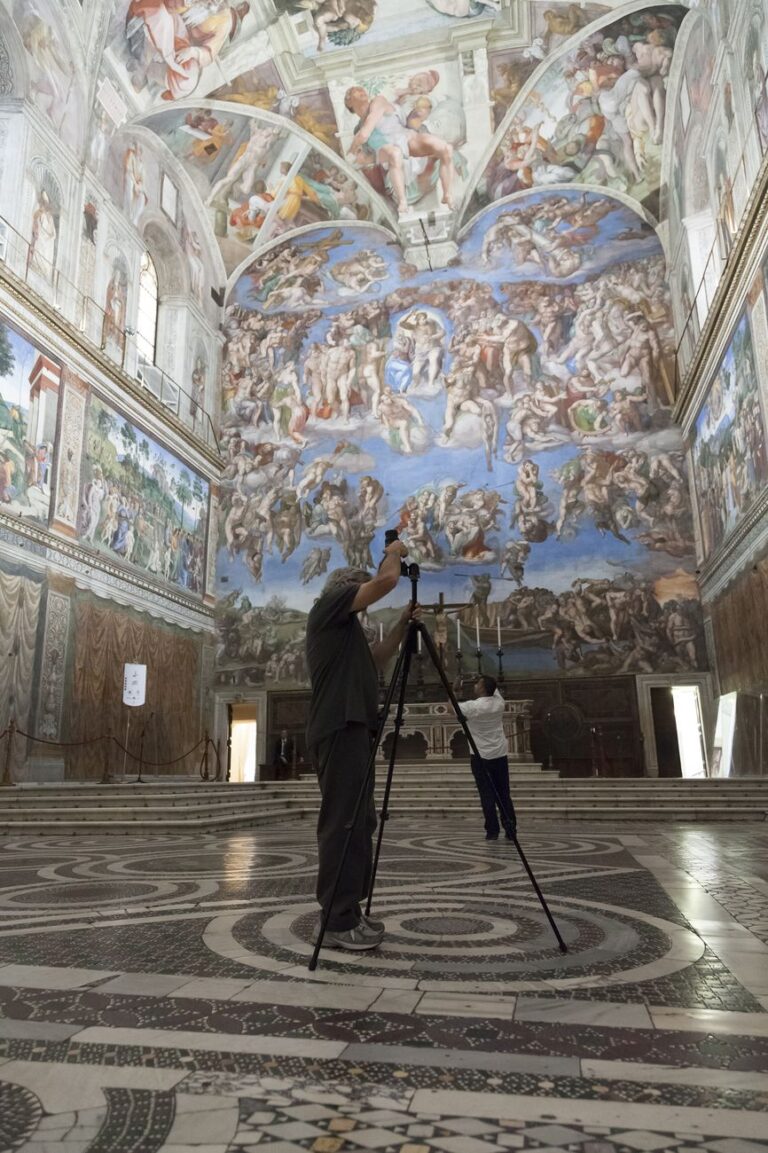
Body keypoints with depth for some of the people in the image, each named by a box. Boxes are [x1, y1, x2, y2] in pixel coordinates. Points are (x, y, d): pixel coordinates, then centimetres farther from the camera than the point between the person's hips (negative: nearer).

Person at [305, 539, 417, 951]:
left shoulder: (345, 629, 27)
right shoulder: (329, 606, -1)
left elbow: (376, 659, 30)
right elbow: (386, 580, -9)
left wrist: (402, 625, 21)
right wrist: (394, 552, 10)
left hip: (351, 730, 10)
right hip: (340, 729, -10)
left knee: (358, 822, 11)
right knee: (343, 823, -10)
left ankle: (348, 913, 17)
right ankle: (338, 921, -6)